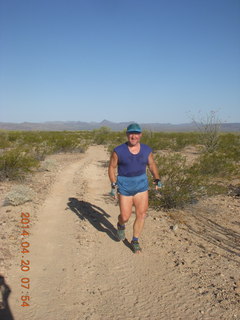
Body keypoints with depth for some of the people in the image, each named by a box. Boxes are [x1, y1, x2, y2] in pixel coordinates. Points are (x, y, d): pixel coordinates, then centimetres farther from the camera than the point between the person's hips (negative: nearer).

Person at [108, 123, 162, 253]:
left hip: (141, 184, 3)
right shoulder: (118, 151, -13)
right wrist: (113, 185, -14)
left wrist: (157, 179, -5)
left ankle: (135, 241, 21)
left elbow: (152, 165, 9)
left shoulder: (146, 150, -4)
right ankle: (121, 225, 39)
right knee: (125, 217, 2)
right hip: (124, 186, -2)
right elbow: (111, 167, -4)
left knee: (141, 214, 1)